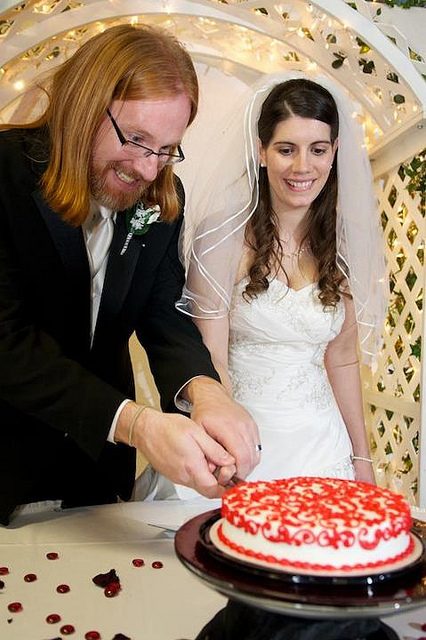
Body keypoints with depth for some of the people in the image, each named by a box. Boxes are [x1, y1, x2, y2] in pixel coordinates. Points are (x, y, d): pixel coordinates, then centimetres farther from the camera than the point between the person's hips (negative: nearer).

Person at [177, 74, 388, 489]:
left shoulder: (343, 241, 1)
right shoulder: (223, 233, -12)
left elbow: (342, 358, 8)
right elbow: (210, 359, -13)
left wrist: (362, 459, 10)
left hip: (321, 440, 4)